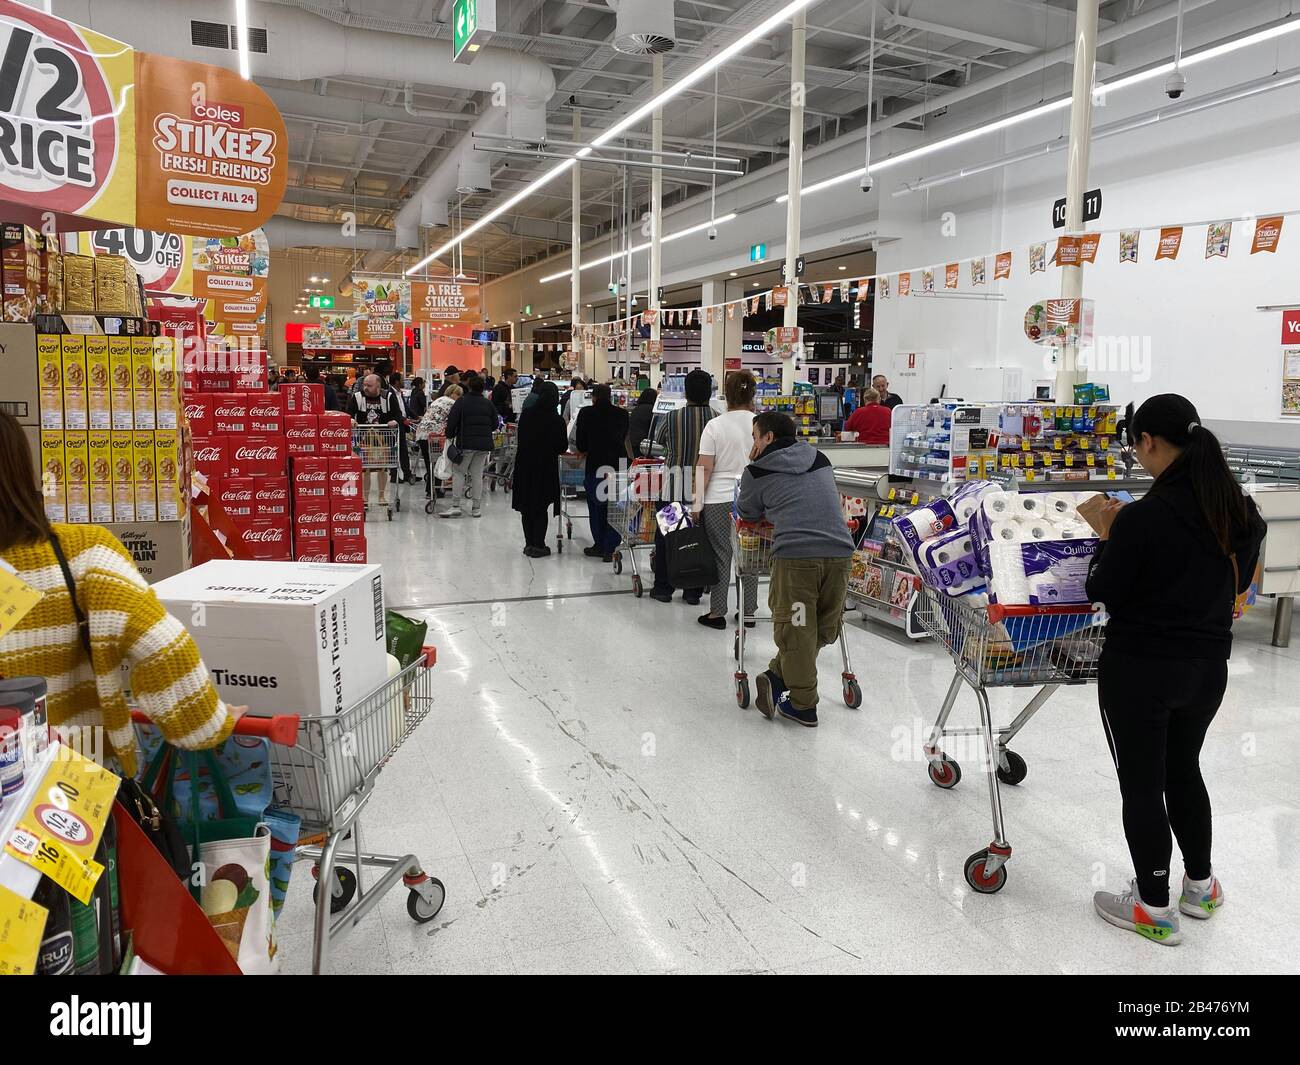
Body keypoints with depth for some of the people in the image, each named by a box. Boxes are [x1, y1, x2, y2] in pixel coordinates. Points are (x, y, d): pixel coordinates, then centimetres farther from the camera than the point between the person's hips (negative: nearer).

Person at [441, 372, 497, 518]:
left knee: (459, 473, 3)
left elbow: (452, 421, -10)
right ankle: (476, 508, 9)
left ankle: (455, 506, -3)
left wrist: (449, 436, 5)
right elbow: (495, 424, 12)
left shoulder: (462, 401, -6)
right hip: (484, 444, 4)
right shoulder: (488, 403, 7)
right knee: (477, 474, 8)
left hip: (466, 442, -4)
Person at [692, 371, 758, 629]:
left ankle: (717, 613, 12)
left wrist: (697, 504, 0)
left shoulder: (715, 426, -6)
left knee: (721, 556, 5)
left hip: (719, 501, -2)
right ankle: (748, 611, 19)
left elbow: (704, 468, -6)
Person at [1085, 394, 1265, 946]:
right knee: (1183, 770, 25)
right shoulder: (1242, 510, -2)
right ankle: (1200, 885, 40)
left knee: (1141, 784, 9)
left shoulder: (1143, 516, -24)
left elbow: (1102, 592, -14)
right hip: (1208, 667, 7)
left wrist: (1107, 537, 0)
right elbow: (1238, 579, 14)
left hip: (1141, 671, -7)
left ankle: (1155, 908, 23)